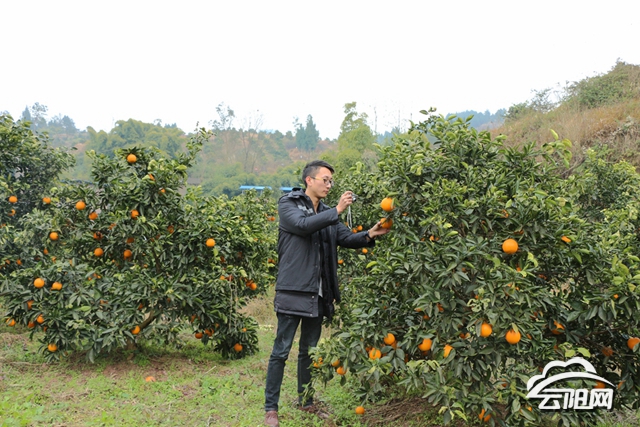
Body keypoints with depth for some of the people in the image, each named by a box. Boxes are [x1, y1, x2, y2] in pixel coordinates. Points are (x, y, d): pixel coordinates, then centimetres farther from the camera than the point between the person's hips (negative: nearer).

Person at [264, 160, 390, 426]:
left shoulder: (326, 212, 14)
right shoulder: (288, 204, -3)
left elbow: (347, 238, 8)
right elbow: (303, 225, -22)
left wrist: (369, 236, -10)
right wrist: (337, 211, -22)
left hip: (318, 294, 6)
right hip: (292, 292, -6)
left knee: (310, 350, 16)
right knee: (281, 351, 0)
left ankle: (305, 400, 31)